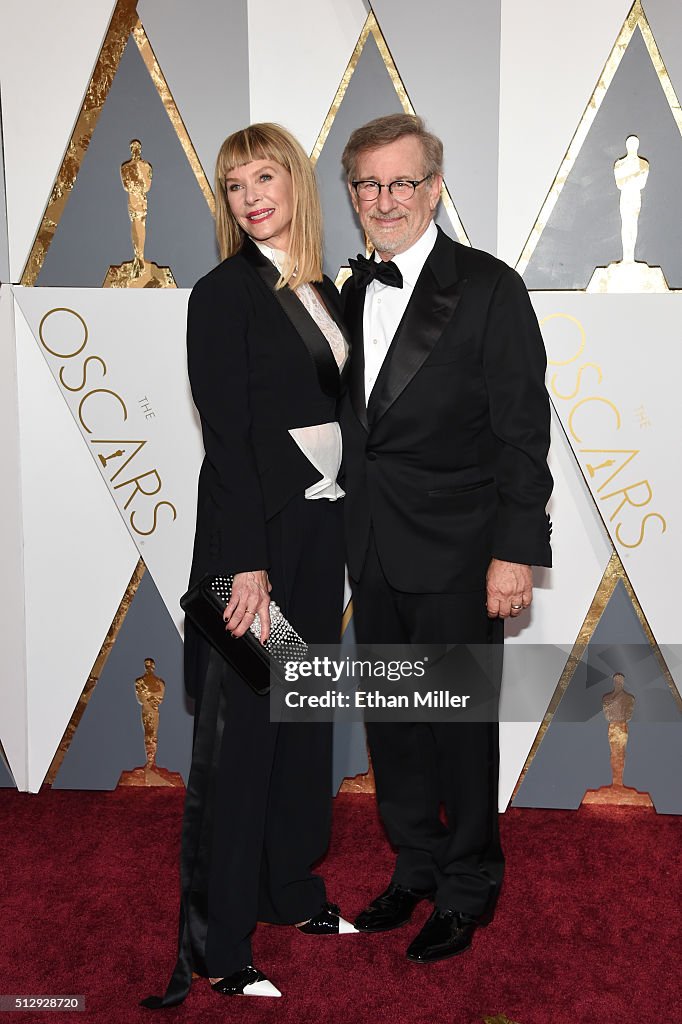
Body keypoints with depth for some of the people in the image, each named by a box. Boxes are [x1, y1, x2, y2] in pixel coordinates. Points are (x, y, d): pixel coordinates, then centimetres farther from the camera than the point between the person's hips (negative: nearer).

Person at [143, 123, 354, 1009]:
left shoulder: (324, 293, 13)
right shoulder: (224, 293, -8)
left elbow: (334, 413, 13)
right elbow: (227, 436, -15)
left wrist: (345, 533, 8)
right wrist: (247, 564, -19)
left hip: (321, 528, 8)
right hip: (252, 532, -7)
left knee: (306, 714, 16)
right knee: (239, 734, -1)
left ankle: (290, 888, 34)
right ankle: (214, 947, 12)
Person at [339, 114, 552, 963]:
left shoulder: (488, 288, -8)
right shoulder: (350, 293, 9)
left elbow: (522, 430, -10)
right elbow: (354, 422, 12)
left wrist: (516, 551, -14)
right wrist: (350, 532, 7)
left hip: (454, 552, -5)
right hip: (373, 549, 6)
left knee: (460, 724, 7)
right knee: (389, 718, 16)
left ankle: (467, 890, 27)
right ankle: (415, 868, 36)